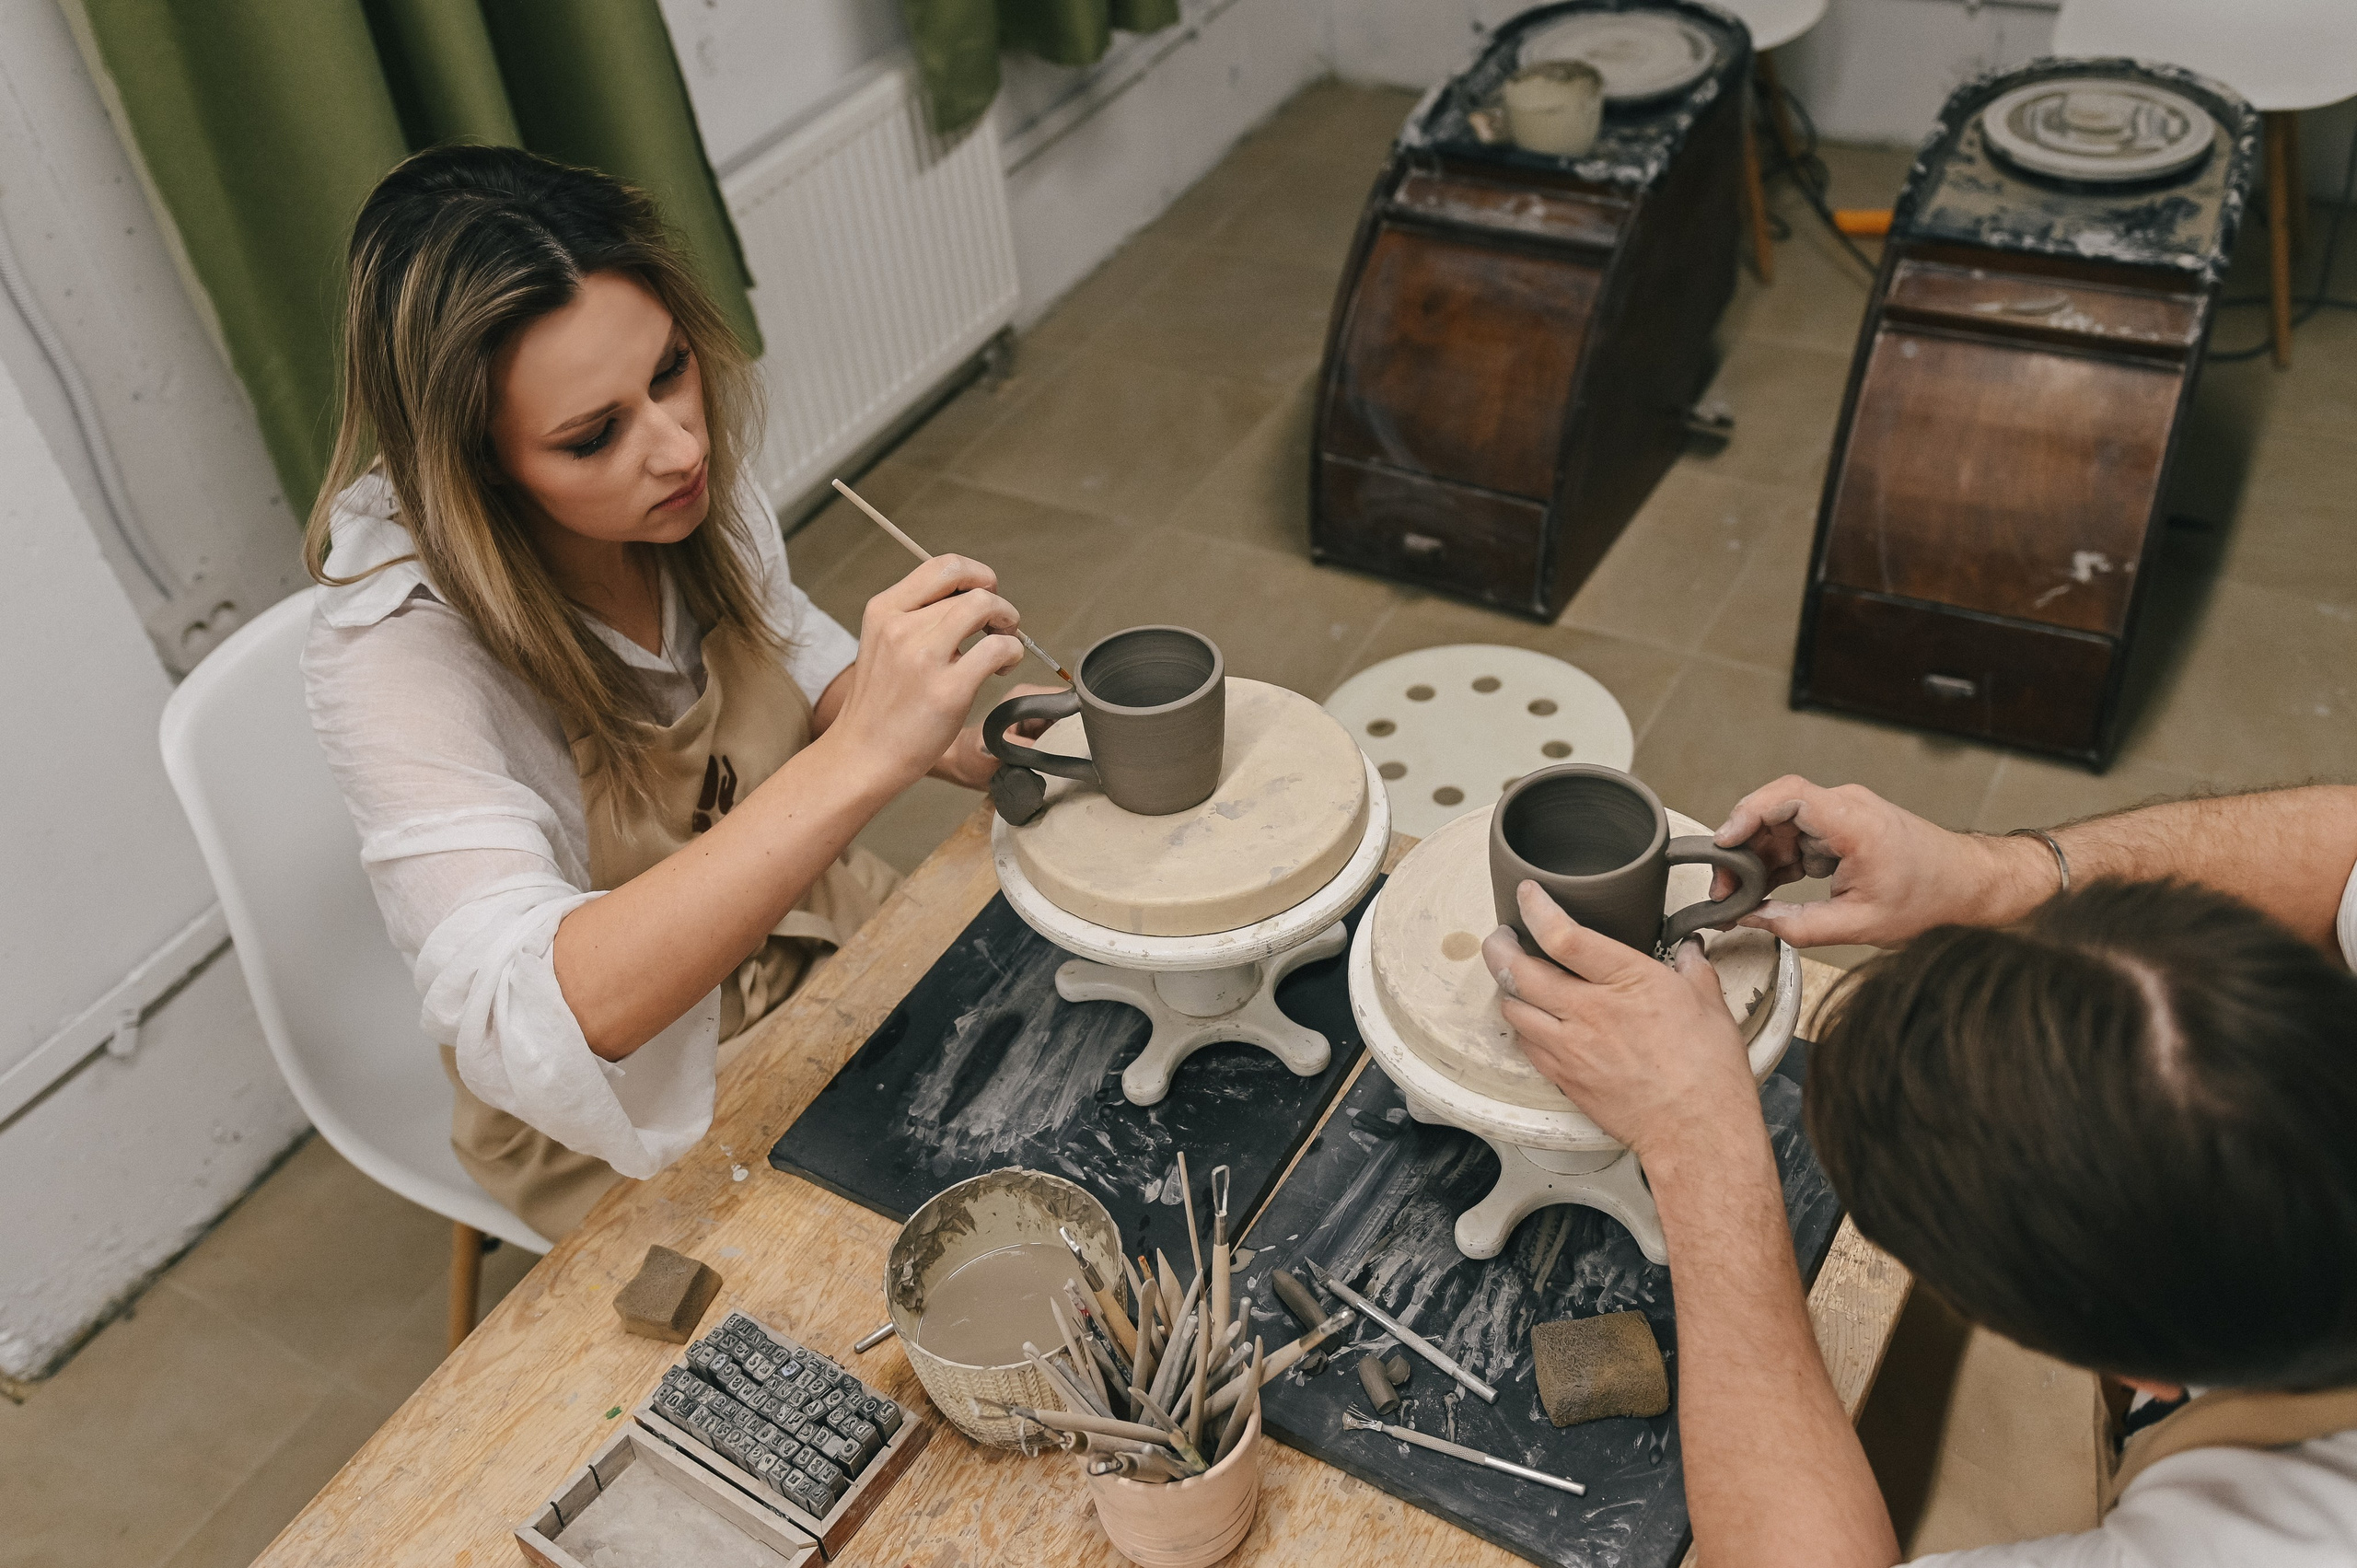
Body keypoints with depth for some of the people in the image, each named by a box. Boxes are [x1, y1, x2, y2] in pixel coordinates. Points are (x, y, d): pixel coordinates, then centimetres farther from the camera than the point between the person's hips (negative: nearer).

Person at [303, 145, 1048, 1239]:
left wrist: (931, 734, -14)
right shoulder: (394, 654, -30)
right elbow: (533, 1028, -43)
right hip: (628, 1125, -5)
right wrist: (858, 760, -53)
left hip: (830, 942, 6)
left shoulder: (694, 485, -13)